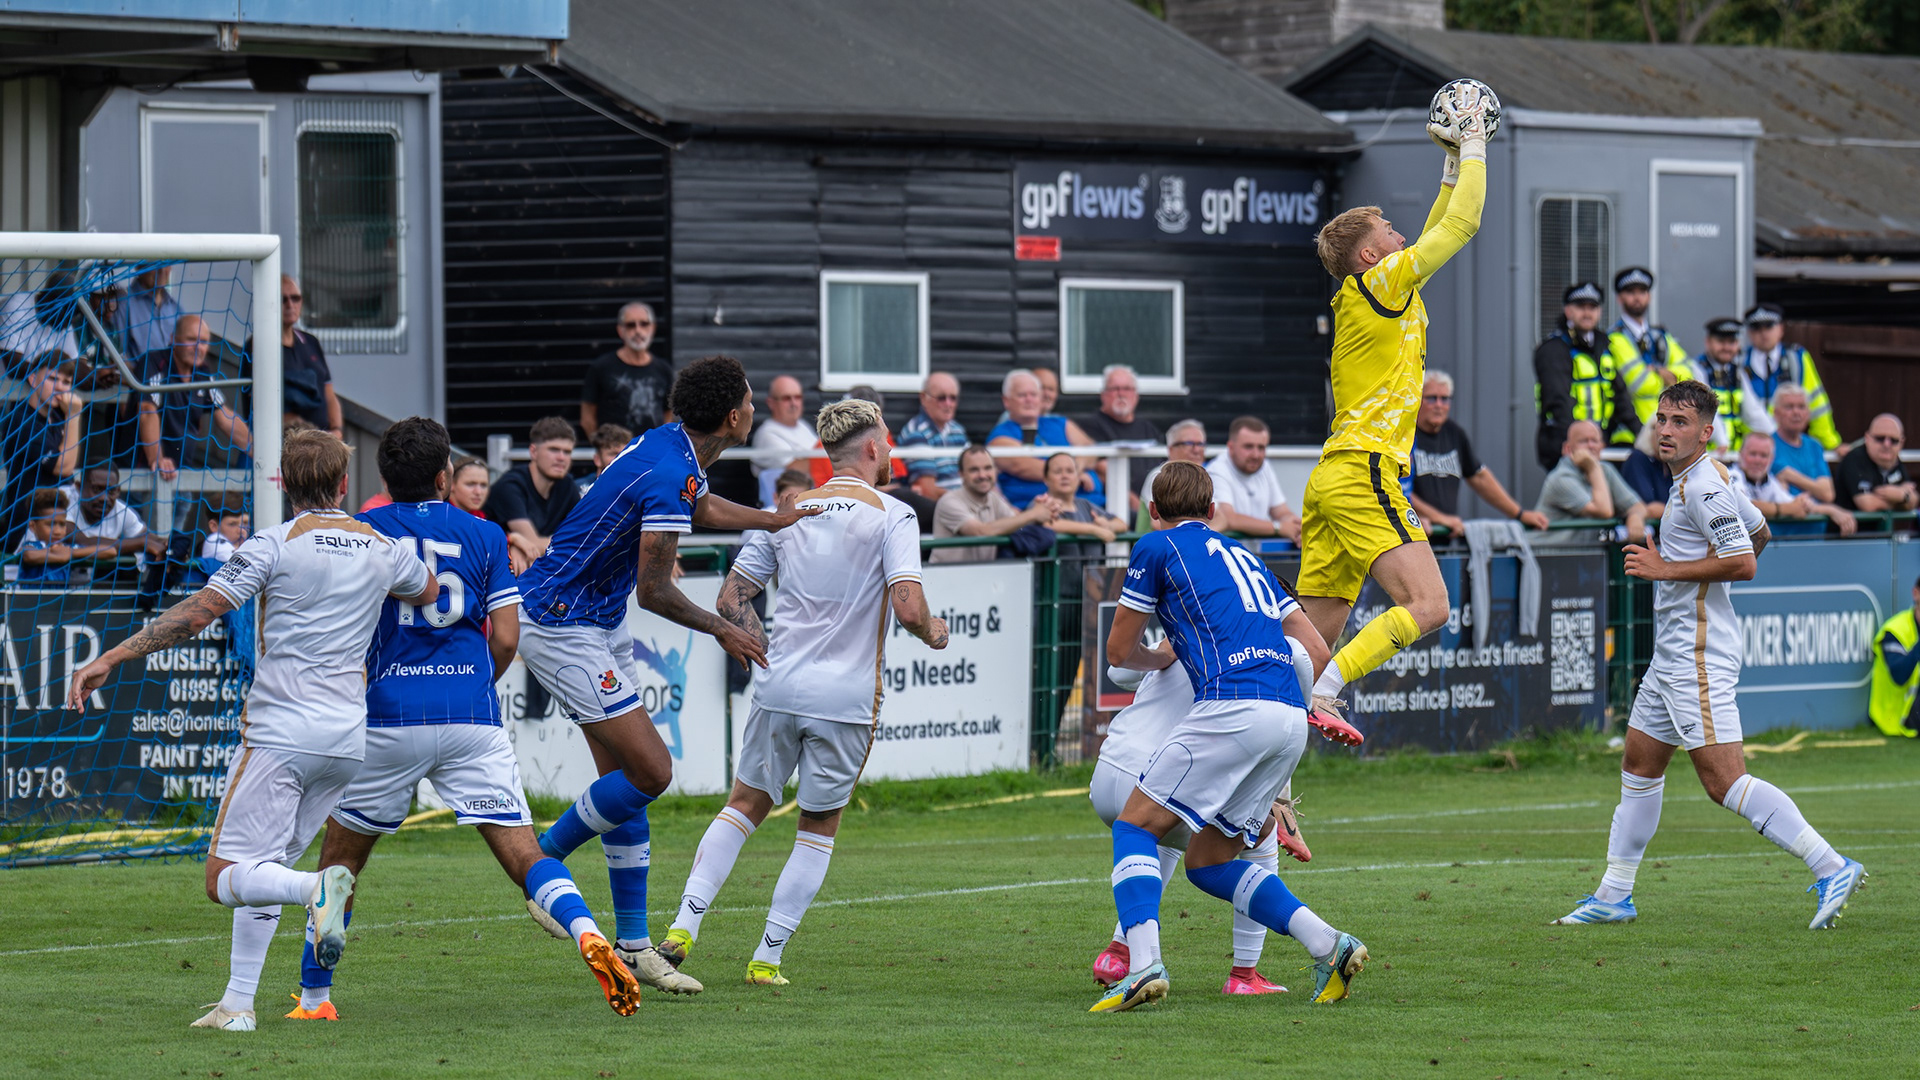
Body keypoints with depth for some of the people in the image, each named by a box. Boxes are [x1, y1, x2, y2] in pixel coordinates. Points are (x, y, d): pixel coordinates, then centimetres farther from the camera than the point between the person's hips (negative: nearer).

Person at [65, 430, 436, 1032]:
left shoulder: (276, 545, -6)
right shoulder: (381, 549, 9)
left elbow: (197, 613, -11)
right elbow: (430, 592, 32)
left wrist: (110, 659, -8)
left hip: (282, 731, -6)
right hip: (347, 738, 6)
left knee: (226, 878, -6)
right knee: (263, 873, 17)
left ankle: (318, 888, -34)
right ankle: (238, 1005, 8)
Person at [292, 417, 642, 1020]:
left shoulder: (363, 533, 6)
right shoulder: (484, 536, 9)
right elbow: (505, 638, 5)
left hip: (391, 718, -1)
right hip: (473, 719, 1)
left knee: (341, 856, 15)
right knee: (521, 852, -2)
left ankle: (314, 996, 13)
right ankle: (586, 932, -29)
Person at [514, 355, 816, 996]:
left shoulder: (673, 449, 4)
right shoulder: (670, 476, -25)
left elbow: (700, 509, 29)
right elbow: (653, 591, -21)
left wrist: (772, 521, 20)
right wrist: (722, 631, -8)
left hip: (596, 624, 10)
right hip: (560, 627, -10)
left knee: (626, 776, 8)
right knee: (650, 770, -12)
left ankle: (632, 945, 10)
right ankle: (541, 862, 5)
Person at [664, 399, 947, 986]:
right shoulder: (891, 514, -6)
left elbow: (731, 600, 9)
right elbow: (907, 608, -16)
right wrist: (933, 631, 5)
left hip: (779, 691, 3)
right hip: (848, 698, -3)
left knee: (745, 805, 16)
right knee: (819, 828, 10)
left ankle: (683, 929, 3)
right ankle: (767, 958, 8)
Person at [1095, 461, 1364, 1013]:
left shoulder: (1157, 548, 12)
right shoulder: (1246, 557, 30)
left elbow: (1119, 650, 17)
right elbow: (1317, 650, 28)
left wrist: (1164, 659, 40)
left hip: (1232, 705, -6)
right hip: (1291, 719, 6)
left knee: (1135, 827, 4)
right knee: (1207, 863, 16)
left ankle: (1143, 964, -18)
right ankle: (1328, 945, 0)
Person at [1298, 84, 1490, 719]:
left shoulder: (1361, 299, 20)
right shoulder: (1379, 285, -4)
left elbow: (1438, 232, 33)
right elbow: (1461, 225, -2)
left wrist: (1453, 163, 31)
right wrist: (1473, 144, 8)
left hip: (1331, 478, 10)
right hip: (1365, 473, -10)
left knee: (1315, 638, 5)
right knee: (1427, 607, -18)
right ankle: (1320, 695, -25)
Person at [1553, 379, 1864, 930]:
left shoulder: (1704, 486, -16)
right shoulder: (1701, 479, 15)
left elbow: (1743, 562, -25)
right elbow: (1759, 532, 29)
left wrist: (1666, 570, -18)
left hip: (1699, 655, -11)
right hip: (1674, 652, 11)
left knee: (1723, 780, -17)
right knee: (1639, 764, 15)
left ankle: (1830, 867, -19)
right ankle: (1614, 896, 22)